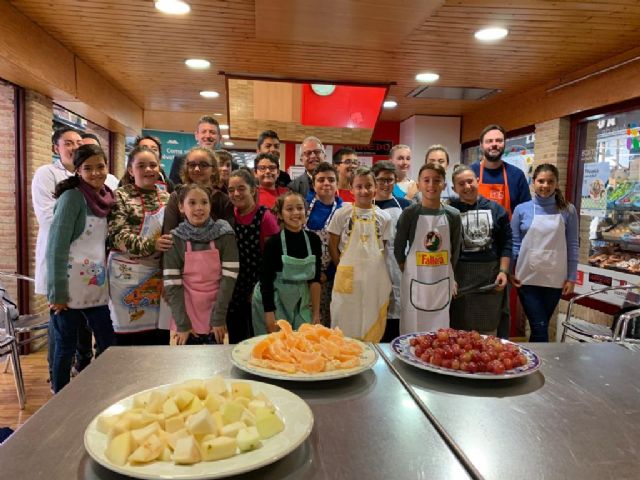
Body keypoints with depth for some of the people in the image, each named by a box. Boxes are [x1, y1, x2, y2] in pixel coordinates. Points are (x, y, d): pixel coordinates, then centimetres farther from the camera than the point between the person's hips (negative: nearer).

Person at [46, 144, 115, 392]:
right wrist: (57, 292, -16)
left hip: (98, 287, 6)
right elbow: (56, 246, -15)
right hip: (70, 287, -6)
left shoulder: (107, 197, 6)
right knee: (66, 348, 7)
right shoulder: (72, 197, -11)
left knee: (109, 345, 9)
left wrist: (107, 276, 9)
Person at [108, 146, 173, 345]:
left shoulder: (167, 198, 12)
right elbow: (118, 235, -12)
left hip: (160, 275, 4)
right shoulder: (120, 196, -1)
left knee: (160, 339, 9)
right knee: (127, 337, 3)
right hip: (128, 275, -4)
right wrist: (151, 245, -24)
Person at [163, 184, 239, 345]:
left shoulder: (224, 234, -5)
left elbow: (229, 277, -9)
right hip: (186, 317, 0)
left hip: (216, 318, 0)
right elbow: (171, 285, -5)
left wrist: (219, 318, -12)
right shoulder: (175, 239, -3)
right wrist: (182, 323, -11)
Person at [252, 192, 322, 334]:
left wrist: (316, 312, -1)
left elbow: (315, 279, -1)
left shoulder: (313, 240, -3)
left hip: (300, 303, 3)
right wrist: (270, 317, -14)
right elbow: (266, 282, -11)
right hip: (272, 301, -3)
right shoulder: (273, 243, -13)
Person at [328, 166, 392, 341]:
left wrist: (374, 265, 2)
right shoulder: (343, 213, -2)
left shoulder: (383, 217, 3)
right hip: (348, 276, -2)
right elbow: (332, 245, 1)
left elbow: (382, 247, 11)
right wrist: (343, 267, -1)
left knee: (372, 322, 10)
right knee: (346, 322, 6)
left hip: (375, 276, 2)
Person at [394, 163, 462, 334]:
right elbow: (398, 249, 0)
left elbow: (455, 251, 8)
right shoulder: (409, 213, -6)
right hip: (415, 282, -2)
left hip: (442, 283, 2)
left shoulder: (453, 215, 0)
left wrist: (448, 276, 9)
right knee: (412, 332, 5)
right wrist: (408, 274, 2)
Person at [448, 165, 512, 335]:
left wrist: (503, 271, 0)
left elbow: (506, 243, 8)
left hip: (490, 276, 3)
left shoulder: (495, 209, 6)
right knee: (459, 329, 7)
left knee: (488, 331, 12)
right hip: (459, 277, -2)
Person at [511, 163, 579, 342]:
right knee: (539, 327, -2)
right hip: (527, 278, -1)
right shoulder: (521, 209, -1)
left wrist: (571, 278, 1)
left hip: (555, 279, 1)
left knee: (541, 326, 13)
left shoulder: (568, 211, 0)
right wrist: (510, 272, -1)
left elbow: (572, 246, 3)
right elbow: (514, 243, 3)